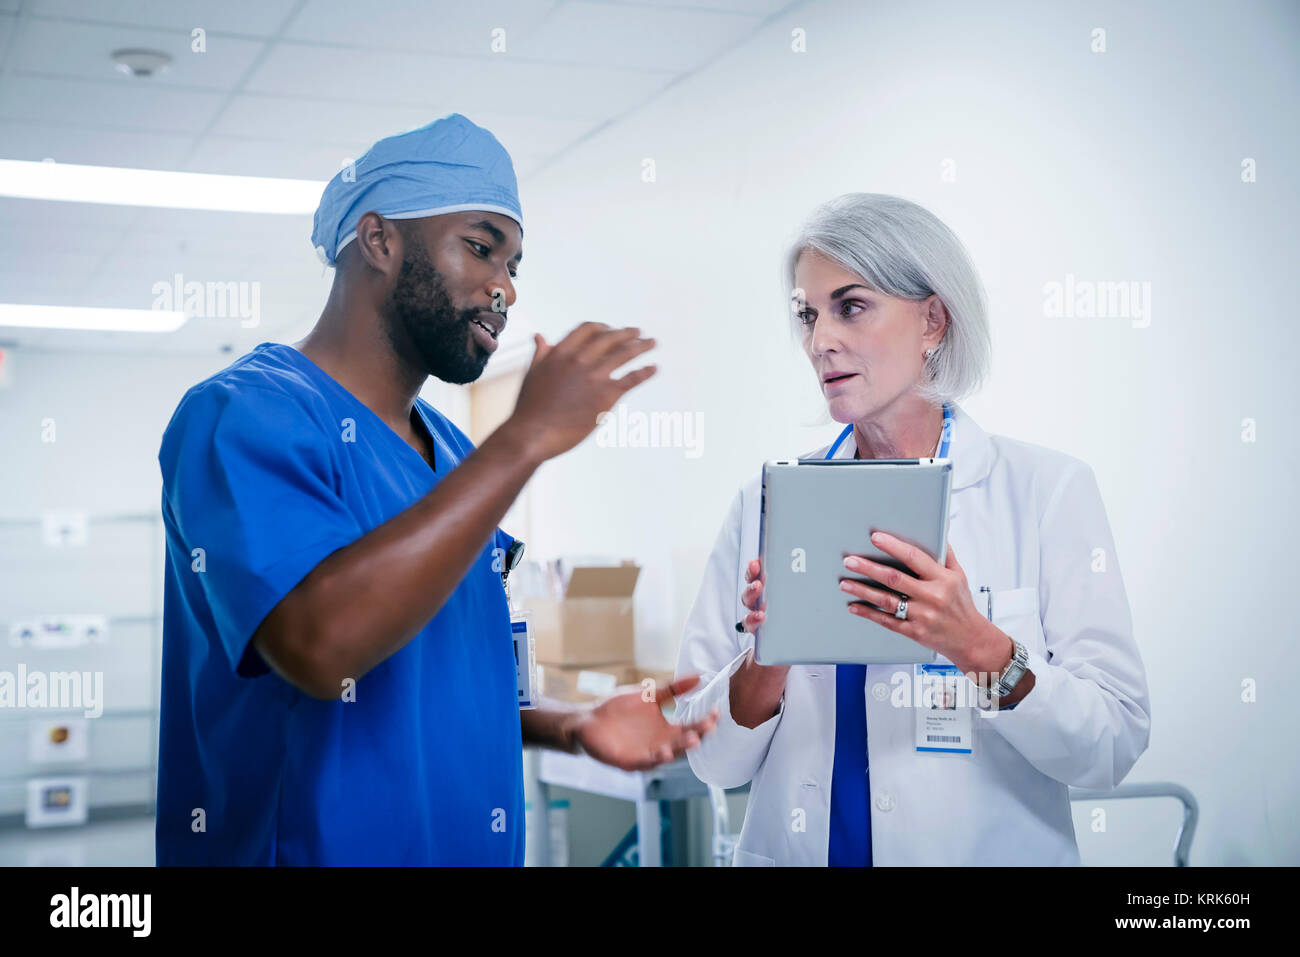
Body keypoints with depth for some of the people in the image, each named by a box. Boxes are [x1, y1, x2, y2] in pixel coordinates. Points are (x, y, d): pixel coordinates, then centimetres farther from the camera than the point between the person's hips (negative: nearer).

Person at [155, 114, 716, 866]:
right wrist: (526, 439, -28)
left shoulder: (458, 456, 9)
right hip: (297, 845, -8)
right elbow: (320, 646, -32)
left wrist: (571, 726, -1)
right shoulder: (243, 416, -16)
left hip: (476, 845, 8)